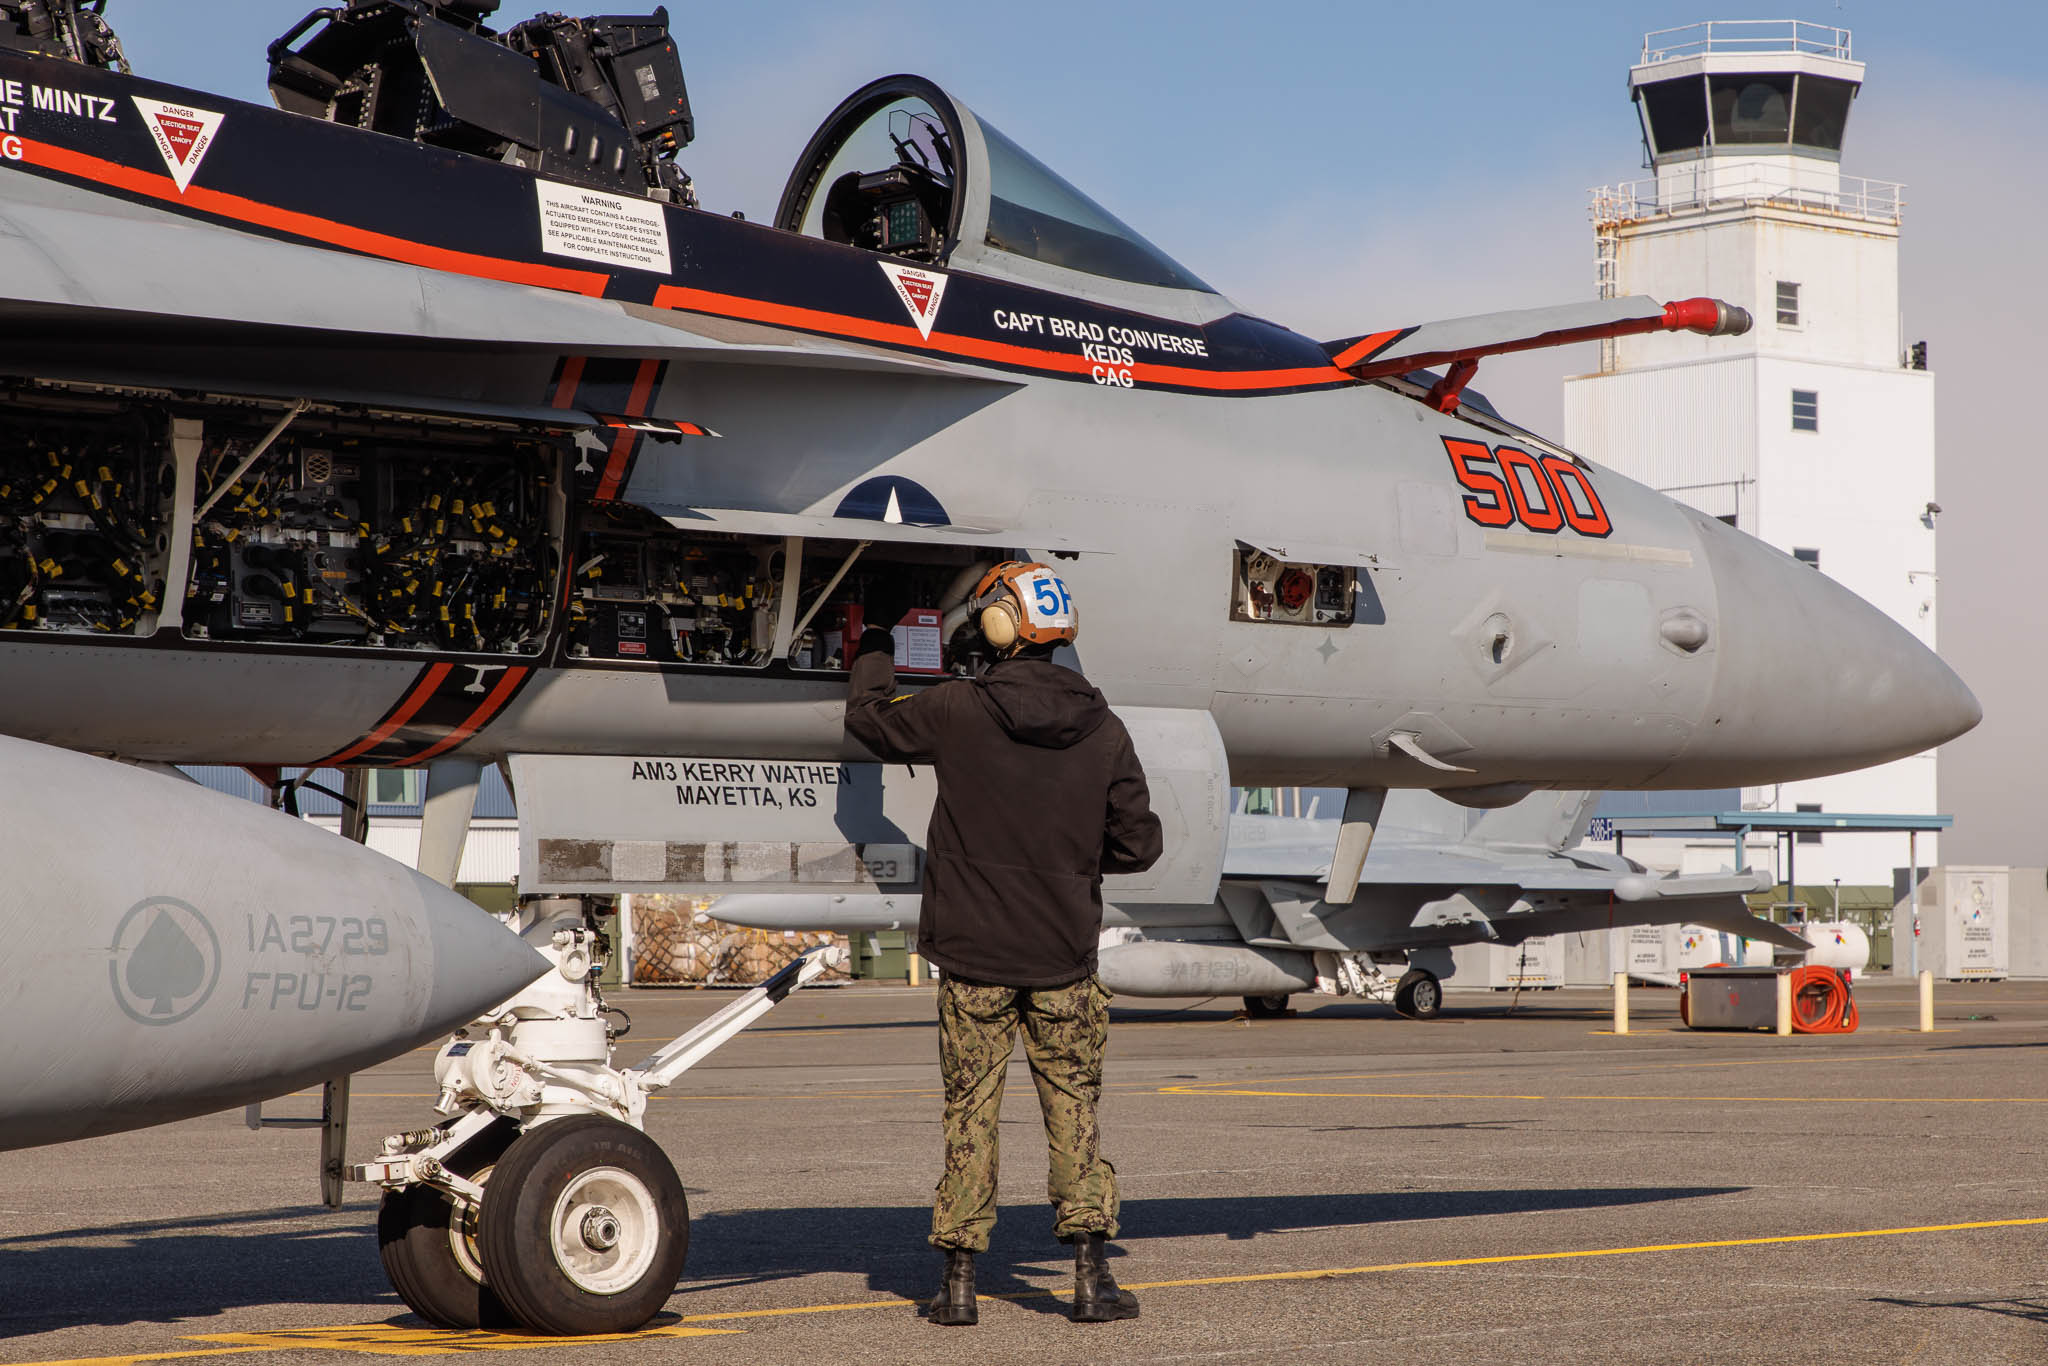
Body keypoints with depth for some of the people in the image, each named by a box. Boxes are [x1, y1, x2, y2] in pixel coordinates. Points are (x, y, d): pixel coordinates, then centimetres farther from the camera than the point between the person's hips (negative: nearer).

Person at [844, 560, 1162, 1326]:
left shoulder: (958, 711, -9)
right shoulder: (1100, 728, -2)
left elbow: (868, 718, 8)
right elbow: (1137, 844, 2)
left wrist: (877, 647, 26)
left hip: (974, 954, -1)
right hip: (1062, 958, 1)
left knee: (970, 1115, 6)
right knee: (1073, 1110, 9)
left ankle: (959, 1281, 8)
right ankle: (1090, 1275, 4)